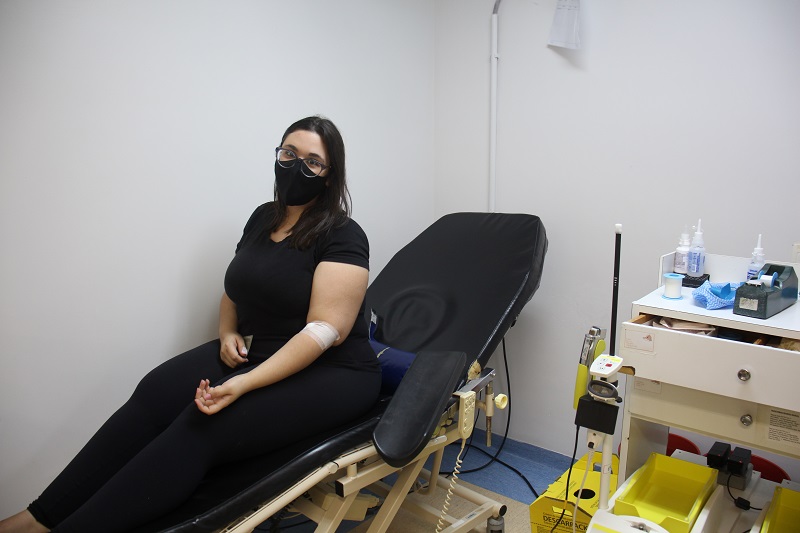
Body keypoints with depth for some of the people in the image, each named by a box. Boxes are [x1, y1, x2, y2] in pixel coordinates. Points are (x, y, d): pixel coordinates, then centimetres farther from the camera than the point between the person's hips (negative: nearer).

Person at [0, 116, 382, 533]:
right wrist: (228, 334, -2)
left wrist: (246, 384, -27)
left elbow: (326, 330, -21)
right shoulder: (263, 218, 10)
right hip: (252, 352, 7)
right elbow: (234, 291, 20)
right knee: (155, 393, -17)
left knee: (201, 428, -27)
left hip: (329, 373, -6)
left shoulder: (342, 236, -12)